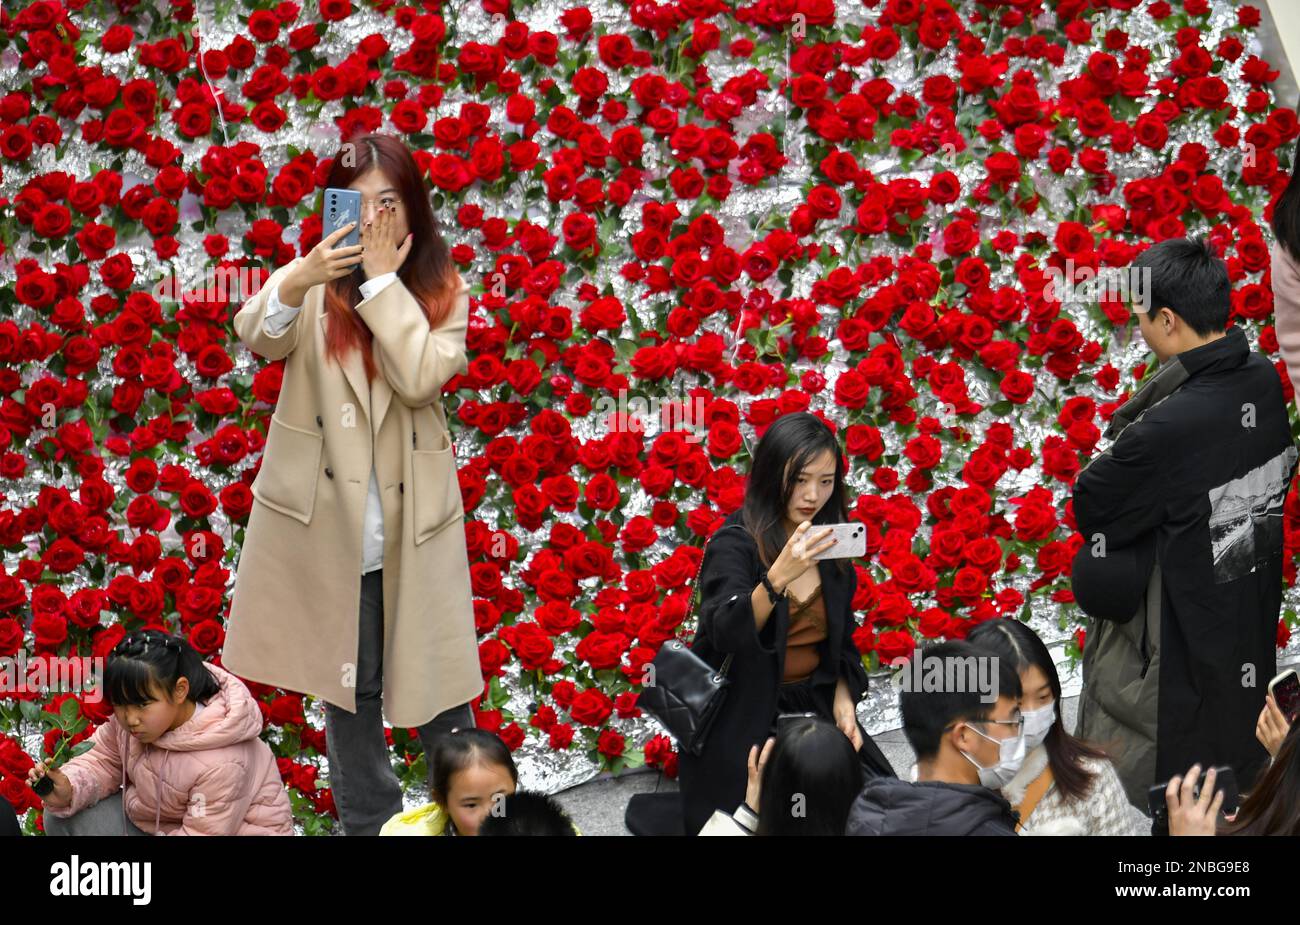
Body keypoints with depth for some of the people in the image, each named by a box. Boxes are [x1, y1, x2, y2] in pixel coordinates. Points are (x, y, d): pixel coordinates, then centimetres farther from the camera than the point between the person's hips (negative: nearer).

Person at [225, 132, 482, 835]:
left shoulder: (441, 291, -1)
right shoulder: (321, 279, -1)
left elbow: (421, 378, -18)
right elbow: (258, 337, -20)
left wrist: (381, 280, -17)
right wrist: (297, 281, -40)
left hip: (412, 518, -1)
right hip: (329, 520, 1)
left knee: (434, 680, 2)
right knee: (346, 686, 12)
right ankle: (366, 821, 26)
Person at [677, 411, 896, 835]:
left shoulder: (830, 547, 6)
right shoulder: (735, 543, -12)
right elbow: (726, 635, -29)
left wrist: (843, 700, 0)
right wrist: (778, 576, -44)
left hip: (813, 708, 6)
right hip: (742, 720, -6)